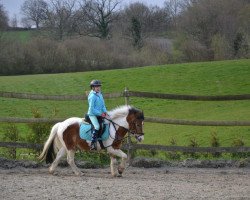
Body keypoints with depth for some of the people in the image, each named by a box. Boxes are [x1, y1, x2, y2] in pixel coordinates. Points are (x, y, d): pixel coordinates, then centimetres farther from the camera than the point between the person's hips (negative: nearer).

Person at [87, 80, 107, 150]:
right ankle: (93, 143, -28)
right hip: (92, 114, -9)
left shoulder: (100, 95, 11)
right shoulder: (92, 96, -14)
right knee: (97, 126, -26)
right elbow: (92, 108, -16)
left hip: (100, 114, 9)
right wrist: (100, 114, -17)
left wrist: (104, 111, -1)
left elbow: (103, 104, 18)